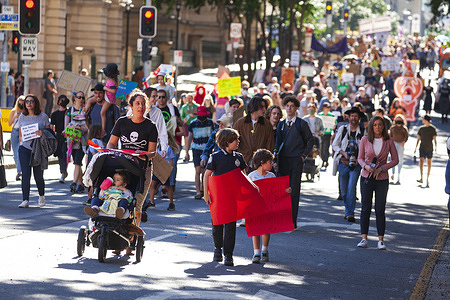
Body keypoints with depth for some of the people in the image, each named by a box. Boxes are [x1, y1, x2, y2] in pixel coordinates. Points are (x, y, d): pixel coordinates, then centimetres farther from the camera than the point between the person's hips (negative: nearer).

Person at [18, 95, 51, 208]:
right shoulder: (22, 117, 10)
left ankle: (41, 195, 27)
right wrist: (20, 146, 12)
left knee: (38, 175, -1)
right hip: (25, 148, 2)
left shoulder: (43, 117, 3)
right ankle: (25, 200, -9)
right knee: (25, 174, -11)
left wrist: (42, 134, -14)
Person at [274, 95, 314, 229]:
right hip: (283, 161, 3)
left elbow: (310, 140, 8)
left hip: (296, 160, -3)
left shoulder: (301, 124, 2)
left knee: (294, 190, -5)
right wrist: (275, 160, 4)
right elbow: (277, 143, 14)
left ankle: (293, 221, -3)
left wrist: (304, 155, -1)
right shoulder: (281, 125, 13)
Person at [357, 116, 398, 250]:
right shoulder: (365, 140, 0)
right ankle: (364, 239, 3)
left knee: (380, 210, -2)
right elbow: (360, 158, 7)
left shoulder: (389, 141, -1)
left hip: (382, 179, -1)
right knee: (365, 208, 0)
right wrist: (365, 166, -14)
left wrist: (381, 168, -9)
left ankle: (381, 240, 1)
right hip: (366, 178, 1)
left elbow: (395, 160, 3)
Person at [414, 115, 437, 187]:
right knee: (421, 161, -12)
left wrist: (436, 147, -13)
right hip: (422, 148, 2)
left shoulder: (433, 128, -1)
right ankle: (421, 178, -15)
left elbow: (434, 139, -2)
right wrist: (416, 148, 9)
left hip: (429, 148, -2)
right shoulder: (421, 128, 9)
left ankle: (428, 177, 18)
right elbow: (418, 139, 13)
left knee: (429, 162, 5)